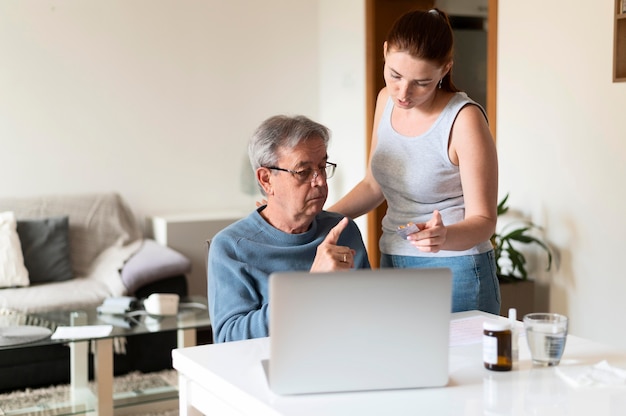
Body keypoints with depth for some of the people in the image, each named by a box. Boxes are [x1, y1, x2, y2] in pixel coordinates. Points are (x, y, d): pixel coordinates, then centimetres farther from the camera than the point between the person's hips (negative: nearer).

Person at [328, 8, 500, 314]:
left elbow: (482, 220, -15)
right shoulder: (387, 100, 1)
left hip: (454, 273, -6)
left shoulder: (464, 119, -18)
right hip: (392, 265, 6)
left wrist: (444, 237, -35)